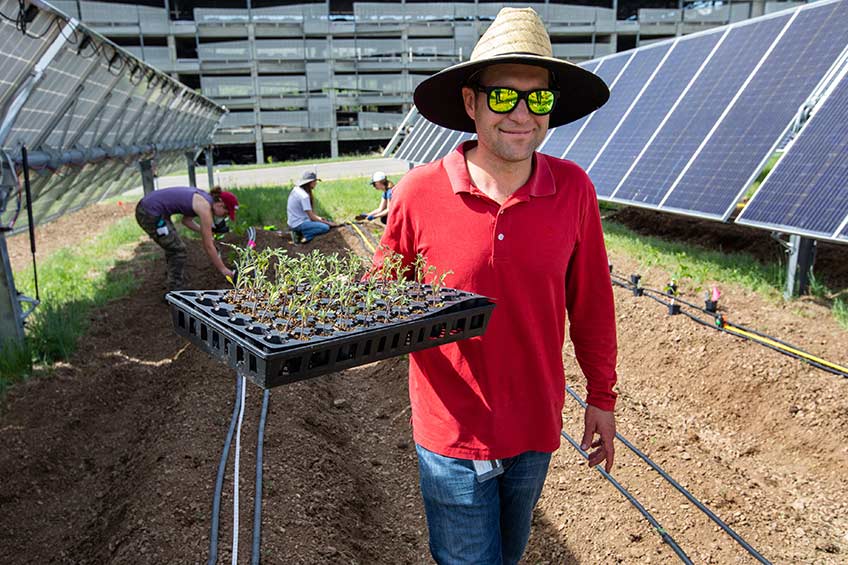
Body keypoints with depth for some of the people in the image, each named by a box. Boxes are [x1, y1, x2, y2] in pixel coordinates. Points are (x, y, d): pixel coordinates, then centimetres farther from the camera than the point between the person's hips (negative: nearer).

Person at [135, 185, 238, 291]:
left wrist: (204, 232, 12)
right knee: (178, 250, -1)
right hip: (150, 214, -10)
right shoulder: (205, 208, -16)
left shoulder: (204, 198, 9)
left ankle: (173, 290, 32)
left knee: (173, 249, 20)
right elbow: (208, 246, -13)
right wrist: (223, 269, -5)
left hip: (144, 207, 10)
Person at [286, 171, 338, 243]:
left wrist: (318, 217, 10)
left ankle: (299, 233, 9)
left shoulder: (296, 189, 7)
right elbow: (311, 217, -18)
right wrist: (328, 223, -10)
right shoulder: (304, 196, -22)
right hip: (298, 224, -10)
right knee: (325, 227, -18)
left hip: (293, 221, 10)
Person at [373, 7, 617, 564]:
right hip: (452, 431, -2)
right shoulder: (420, 193, -15)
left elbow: (591, 304, 0)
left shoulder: (573, 190, -10)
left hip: (535, 429, 3)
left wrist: (602, 397, 7)